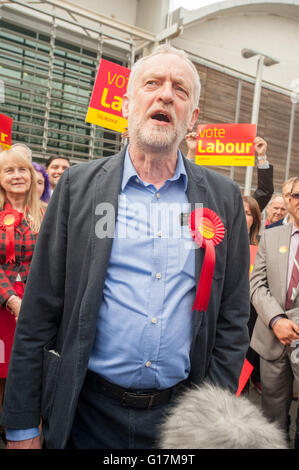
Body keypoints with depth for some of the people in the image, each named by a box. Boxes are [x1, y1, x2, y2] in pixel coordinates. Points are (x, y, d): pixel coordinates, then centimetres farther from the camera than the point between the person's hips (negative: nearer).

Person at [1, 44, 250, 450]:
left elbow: (233, 318, 1)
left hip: (180, 412, 1)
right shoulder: (78, 185, -6)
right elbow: (39, 312, -5)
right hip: (88, 411, 0)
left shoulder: (224, 197, -2)